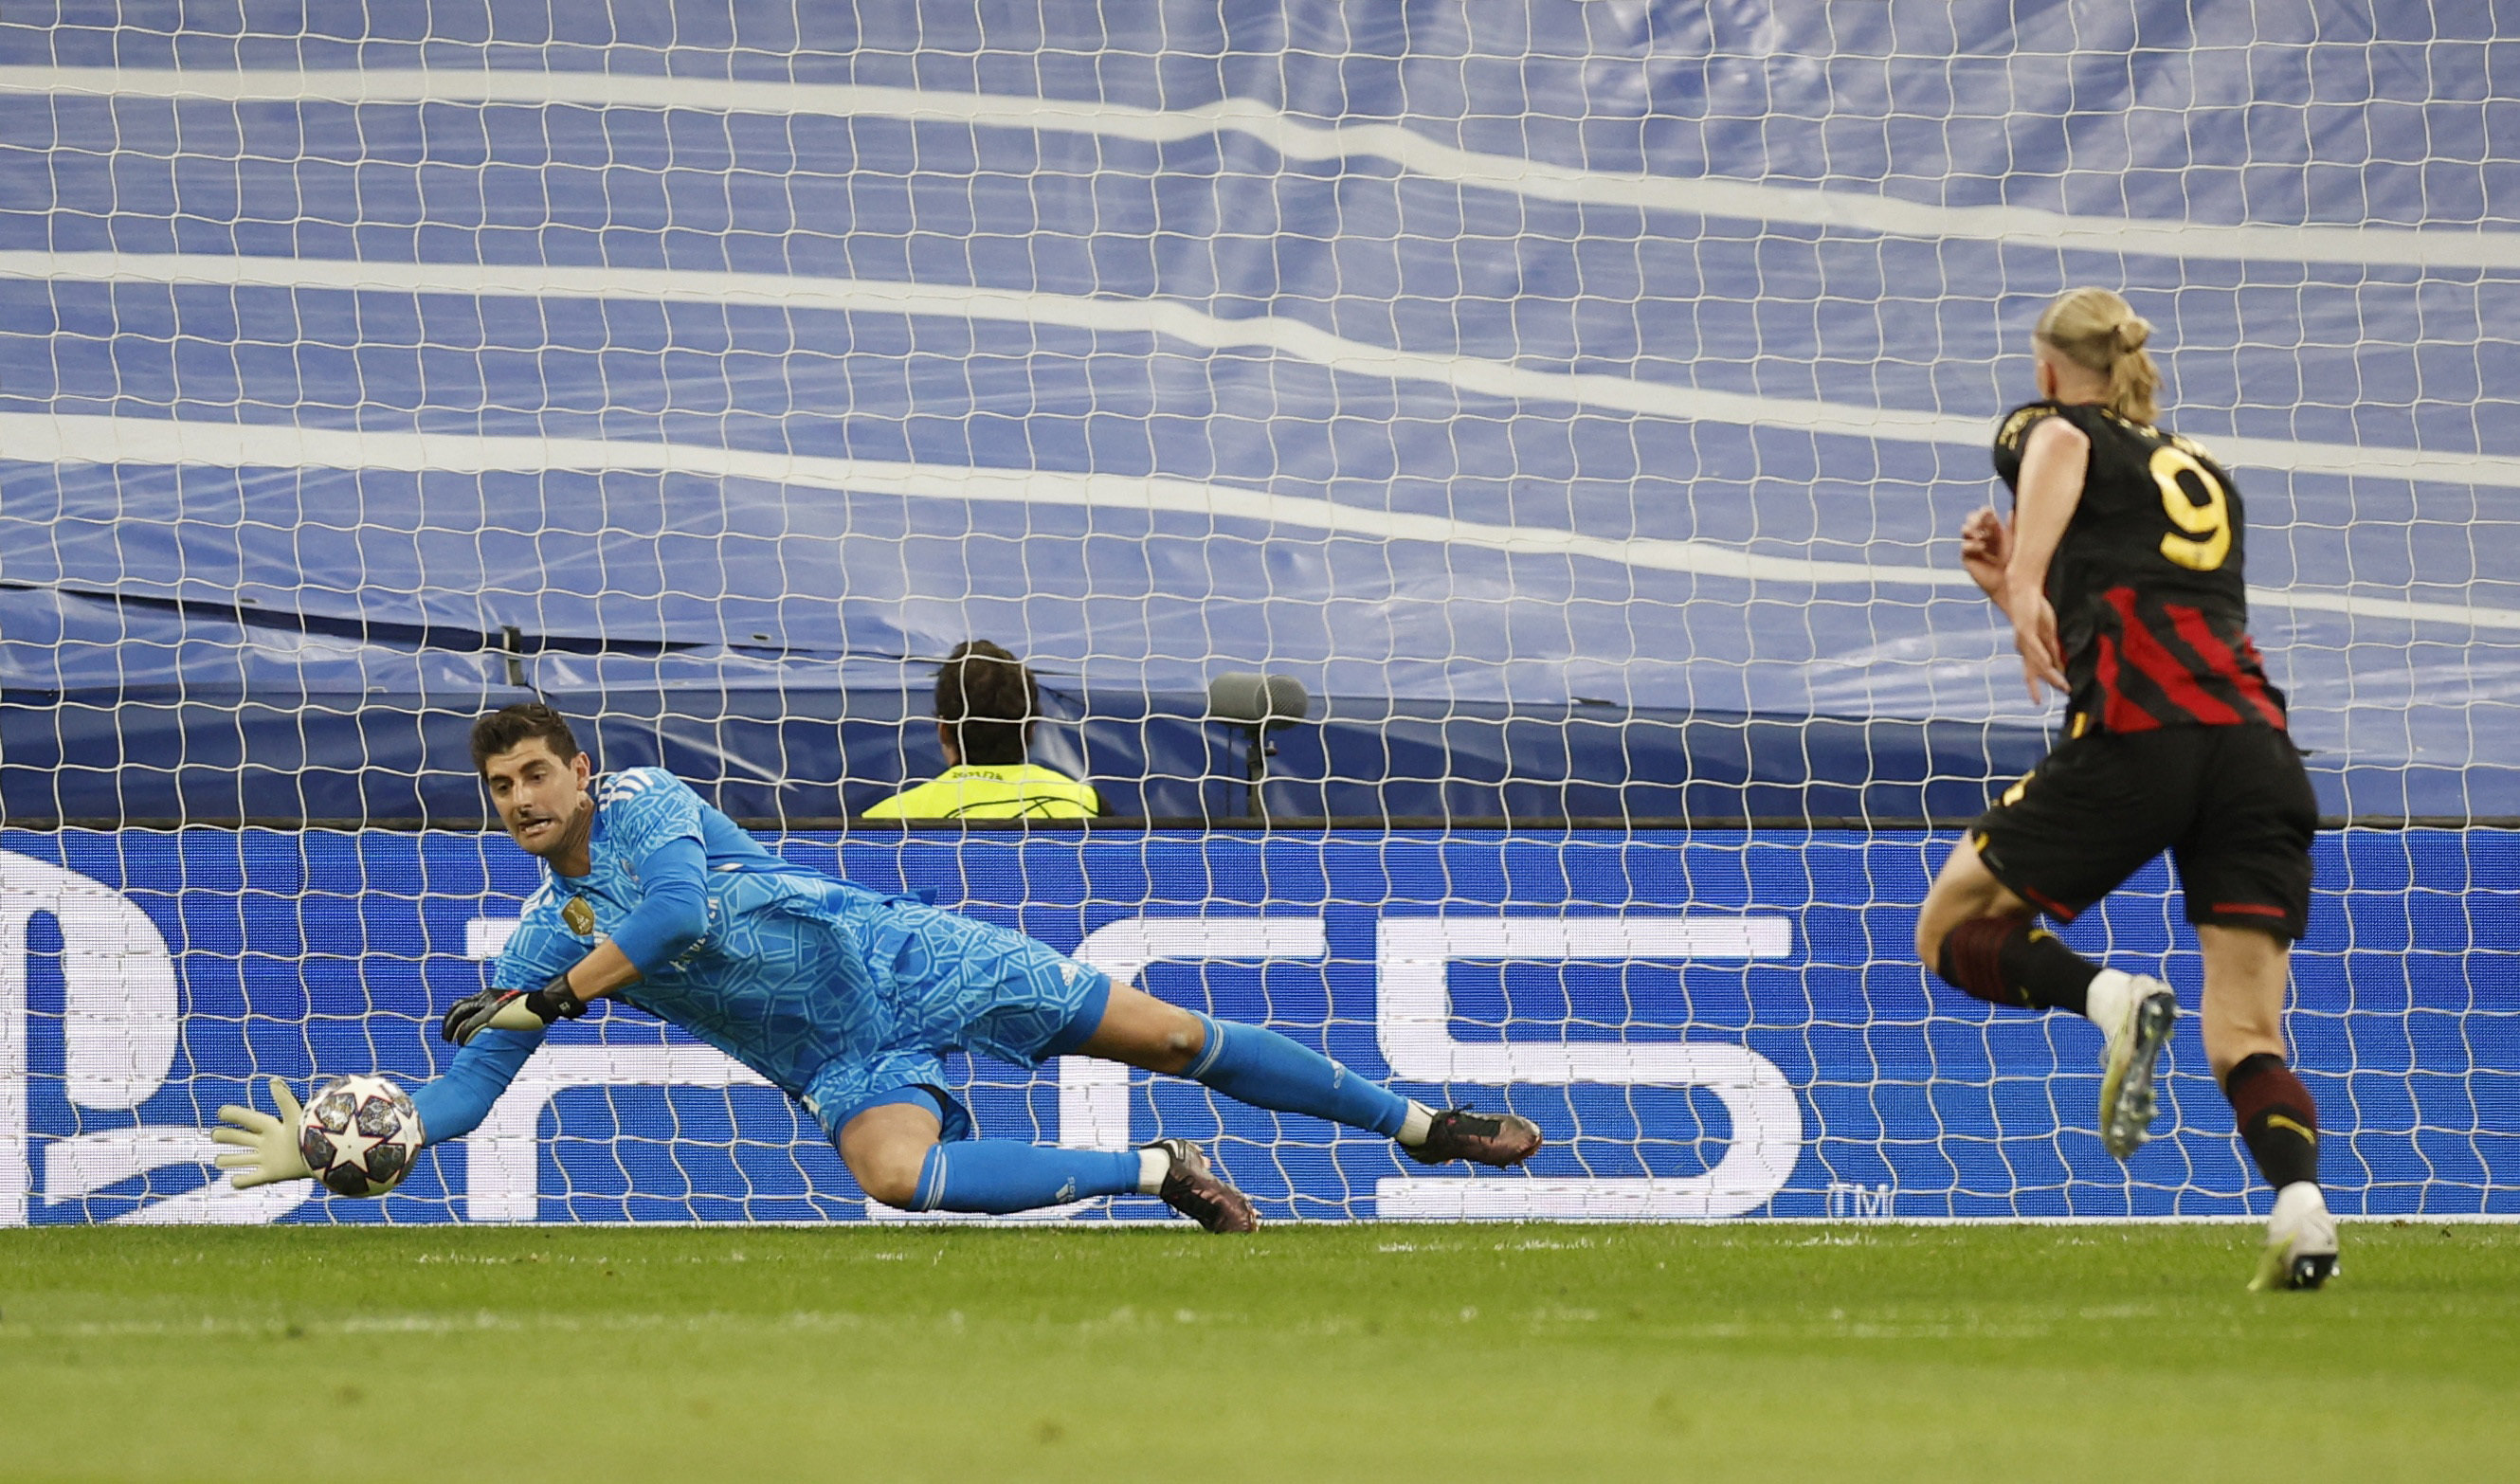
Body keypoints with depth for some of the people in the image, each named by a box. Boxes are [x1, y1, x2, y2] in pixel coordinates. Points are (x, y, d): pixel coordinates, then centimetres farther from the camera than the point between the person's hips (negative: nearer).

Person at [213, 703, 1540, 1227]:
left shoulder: (638, 802, -8)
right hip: (851, 1068, 3)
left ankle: (1419, 1125, 8)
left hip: (907, 964, -3)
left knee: (1170, 1035, -4)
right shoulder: (543, 943, 4)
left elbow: (678, 914, -26)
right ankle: (1155, 1172, -18)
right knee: (896, 1173, -30)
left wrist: (545, 1001, -22)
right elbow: (464, 1092, 3)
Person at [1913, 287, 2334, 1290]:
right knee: (2246, 1038, 1)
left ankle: (2109, 998, -16)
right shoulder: (2199, 469, 32)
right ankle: (2300, 1202, -28)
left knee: (1952, 932, 13)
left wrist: (2027, 586, -23)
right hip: (2256, 742, 5)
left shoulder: (2044, 426, 15)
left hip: (2137, 738, -5)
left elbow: (2058, 446, -12)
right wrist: (2015, 589, 37)